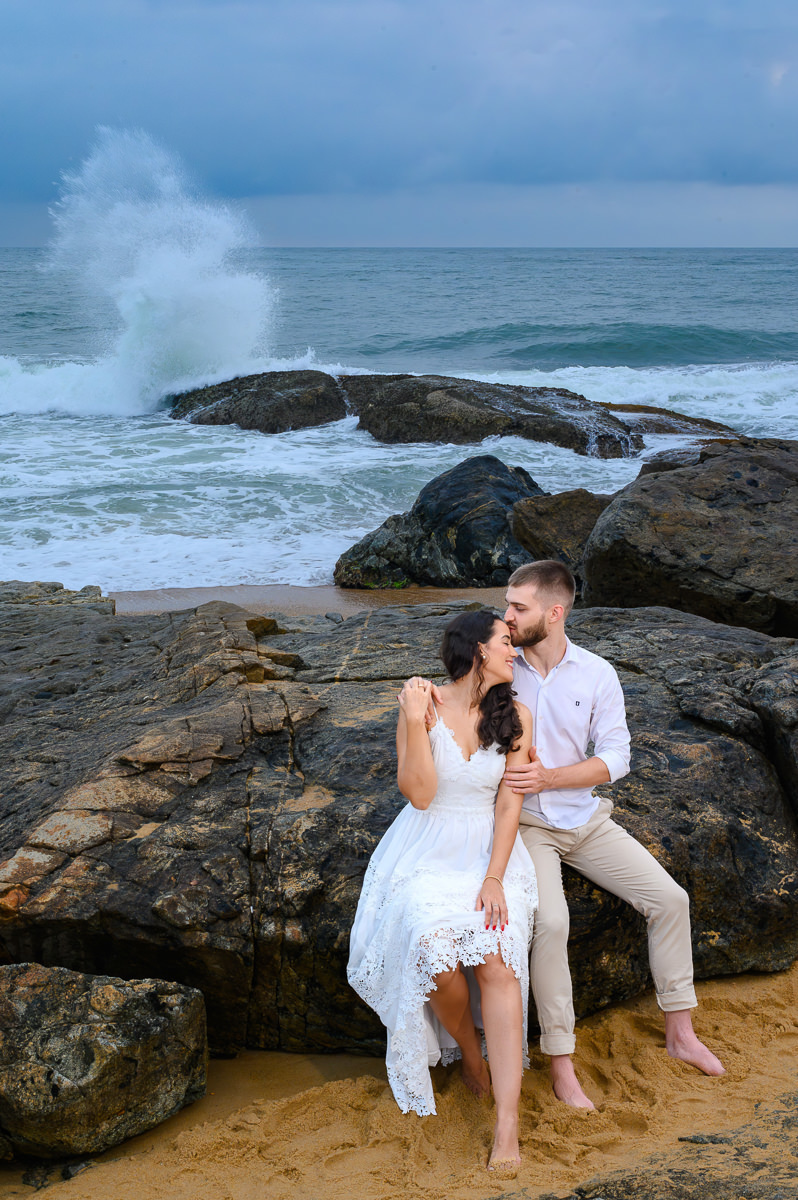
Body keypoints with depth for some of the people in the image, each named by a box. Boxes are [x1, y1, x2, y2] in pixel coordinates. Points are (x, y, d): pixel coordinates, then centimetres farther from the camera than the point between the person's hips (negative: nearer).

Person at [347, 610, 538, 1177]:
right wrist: (415, 722, -22)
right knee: (437, 951, -27)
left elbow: (509, 803, -3)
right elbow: (419, 794, -11)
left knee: (497, 959, -24)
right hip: (429, 851, -1)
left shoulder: (515, 716, 1)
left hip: (491, 850, 1)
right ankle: (471, 1055, 6)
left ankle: (508, 1125, -24)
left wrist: (494, 878, -13)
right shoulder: (423, 703, -6)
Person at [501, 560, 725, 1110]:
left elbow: (615, 759, -7)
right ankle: (561, 1063, -13)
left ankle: (680, 1032, 14)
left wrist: (548, 778, -20)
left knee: (671, 899, -4)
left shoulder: (597, 674, -5)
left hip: (586, 818, 3)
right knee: (551, 921, -27)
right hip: (525, 822, -3)